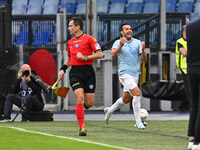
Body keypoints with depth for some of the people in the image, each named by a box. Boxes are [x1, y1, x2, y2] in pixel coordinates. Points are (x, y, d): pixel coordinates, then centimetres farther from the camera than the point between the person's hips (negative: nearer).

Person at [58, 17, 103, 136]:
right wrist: (63, 69, 14)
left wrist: (85, 57, -14)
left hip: (88, 72, -3)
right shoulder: (70, 42, 15)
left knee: (89, 103, -1)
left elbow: (100, 54, -6)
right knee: (80, 98, -16)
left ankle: (83, 105, 38)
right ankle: (82, 128, -15)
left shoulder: (89, 39, -2)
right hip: (75, 72, 3)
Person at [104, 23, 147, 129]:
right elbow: (113, 55, -17)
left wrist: (143, 50, -18)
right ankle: (138, 121, -15)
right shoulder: (118, 43, -1)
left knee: (126, 99, 13)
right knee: (137, 93, -22)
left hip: (135, 74, 5)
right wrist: (120, 46, -30)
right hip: (125, 73, -5)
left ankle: (109, 110, 38)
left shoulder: (137, 43, 7)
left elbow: (144, 59, 2)